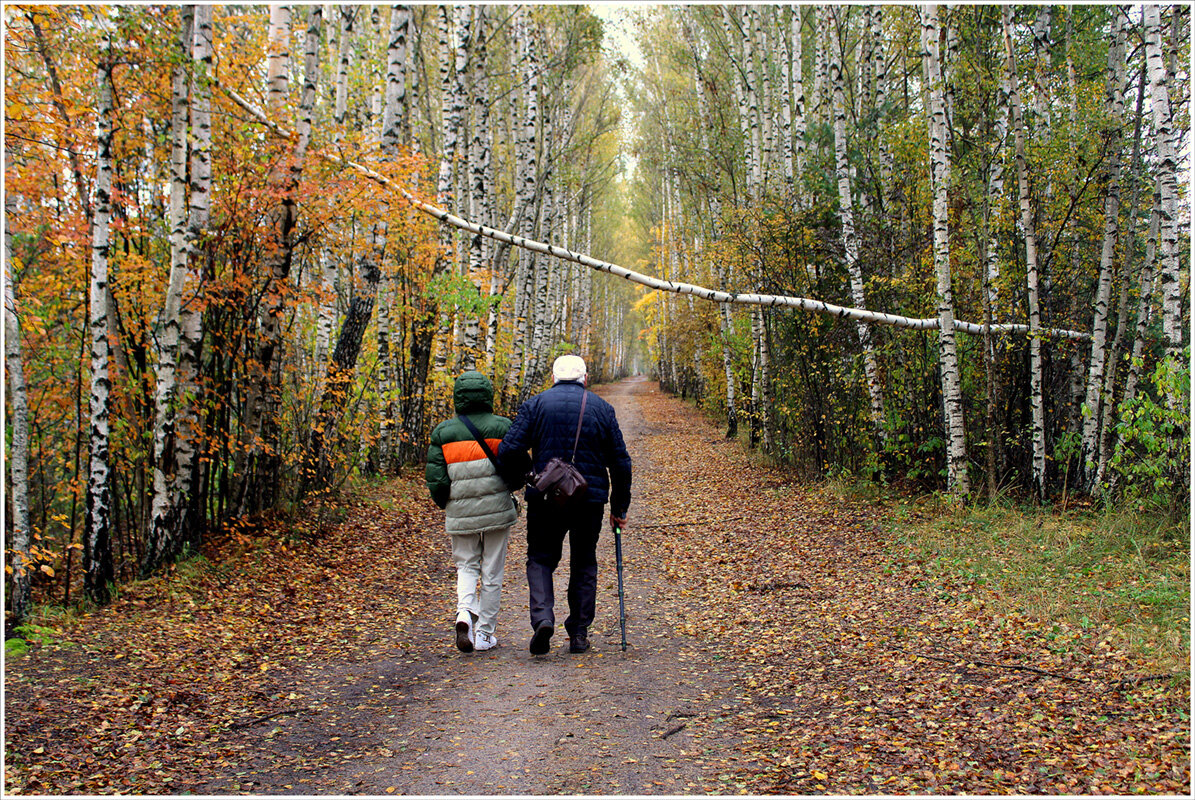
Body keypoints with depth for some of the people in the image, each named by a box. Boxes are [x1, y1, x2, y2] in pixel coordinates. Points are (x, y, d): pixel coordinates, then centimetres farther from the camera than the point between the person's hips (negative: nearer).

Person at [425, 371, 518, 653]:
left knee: (466, 566, 17)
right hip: (497, 511, -1)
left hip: (460, 513, 1)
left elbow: (435, 478, -3)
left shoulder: (442, 432, 0)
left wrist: (446, 505, 14)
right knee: (492, 572, 9)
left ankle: (465, 612, -8)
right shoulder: (502, 427, -3)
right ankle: (484, 634, 14)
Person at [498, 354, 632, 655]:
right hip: (590, 501, 1)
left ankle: (542, 617, -10)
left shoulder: (535, 405, 0)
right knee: (584, 563, 15)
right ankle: (579, 633, 15)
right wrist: (620, 508, 12)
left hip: (545, 498, -1)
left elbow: (509, 451, -10)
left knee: (541, 558, 12)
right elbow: (620, 463, 4)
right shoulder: (601, 408, 4)